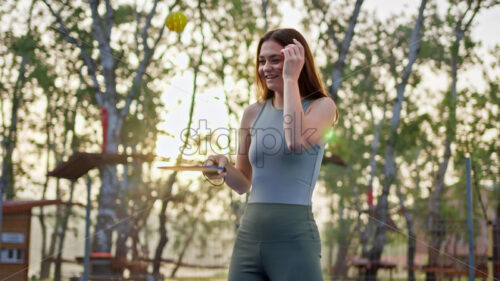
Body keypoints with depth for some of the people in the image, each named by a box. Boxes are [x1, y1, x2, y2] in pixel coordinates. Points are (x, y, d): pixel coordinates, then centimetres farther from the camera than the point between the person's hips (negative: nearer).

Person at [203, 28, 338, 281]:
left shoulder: (321, 106, 0)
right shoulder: (253, 113, 12)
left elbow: (296, 142, -23)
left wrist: (290, 79, -12)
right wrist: (225, 169, -3)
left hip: (294, 238, -4)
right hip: (249, 235, 5)